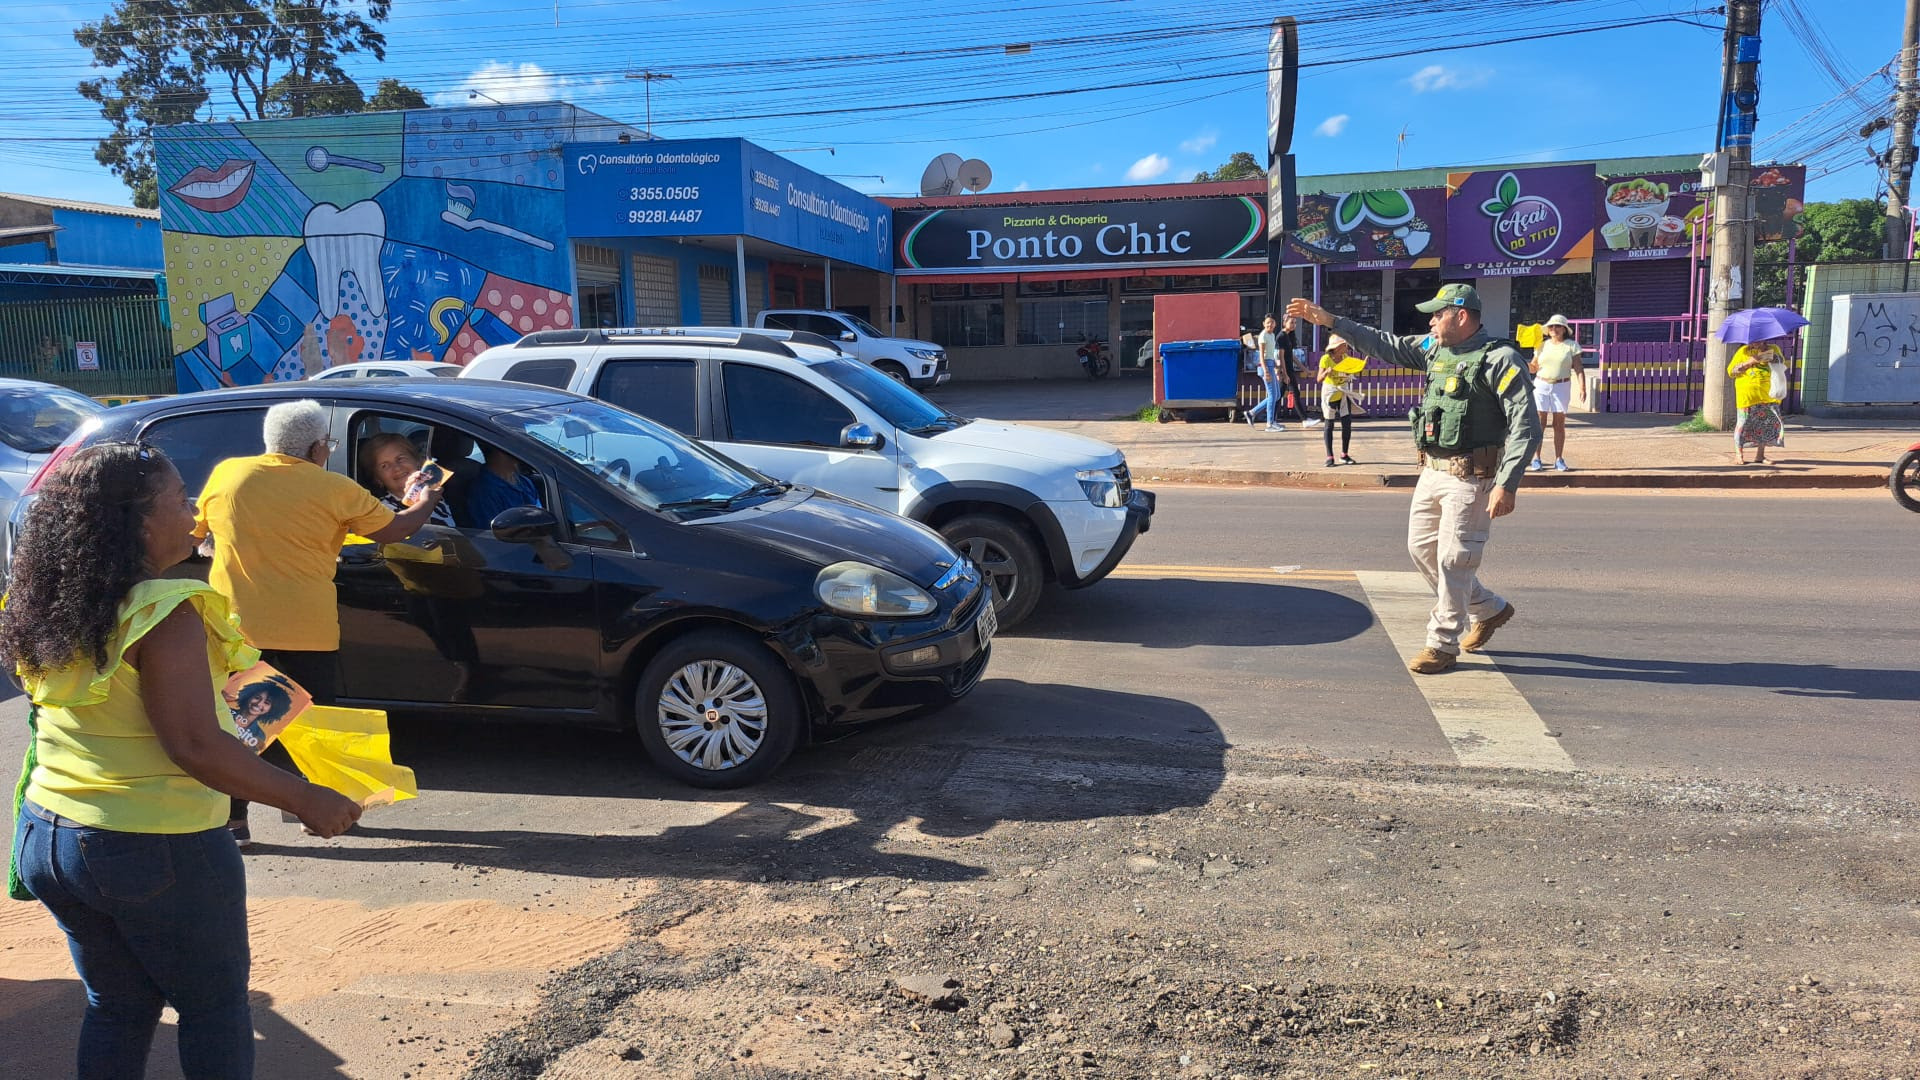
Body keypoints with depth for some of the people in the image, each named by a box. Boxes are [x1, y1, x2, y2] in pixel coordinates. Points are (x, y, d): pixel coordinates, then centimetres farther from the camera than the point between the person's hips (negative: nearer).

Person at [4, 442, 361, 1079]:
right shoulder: (162, 612, -22)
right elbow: (195, 745, -26)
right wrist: (306, 800, -20)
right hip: (156, 848, -8)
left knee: (117, 1004, 22)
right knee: (215, 1005, 11)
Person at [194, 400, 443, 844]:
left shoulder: (226, 474, 0)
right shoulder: (335, 489, -7)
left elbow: (196, 529, 15)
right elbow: (393, 529, 2)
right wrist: (425, 504, 21)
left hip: (236, 626, 2)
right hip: (308, 630, -1)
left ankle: (233, 820, 12)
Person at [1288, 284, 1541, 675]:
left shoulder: (1500, 359, -15)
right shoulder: (1434, 350, 8)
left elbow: (1526, 426, -18)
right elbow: (1385, 346, 17)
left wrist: (1507, 484, -25)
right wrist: (1330, 320, 10)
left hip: (1471, 478, -9)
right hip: (1433, 471, 9)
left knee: (1452, 560, -3)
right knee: (1421, 548, 15)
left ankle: (1443, 644, 12)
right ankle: (1489, 610, 33)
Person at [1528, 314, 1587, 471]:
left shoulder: (1571, 345, 2)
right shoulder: (1542, 345, 9)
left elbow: (1578, 368, -3)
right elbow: (1534, 367, 13)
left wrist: (1582, 387, -13)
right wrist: (1524, 363, -8)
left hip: (1561, 387, -1)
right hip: (1541, 386, 1)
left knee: (1559, 424, 1)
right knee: (1539, 422, -1)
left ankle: (1559, 459, 7)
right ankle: (1536, 458, 4)